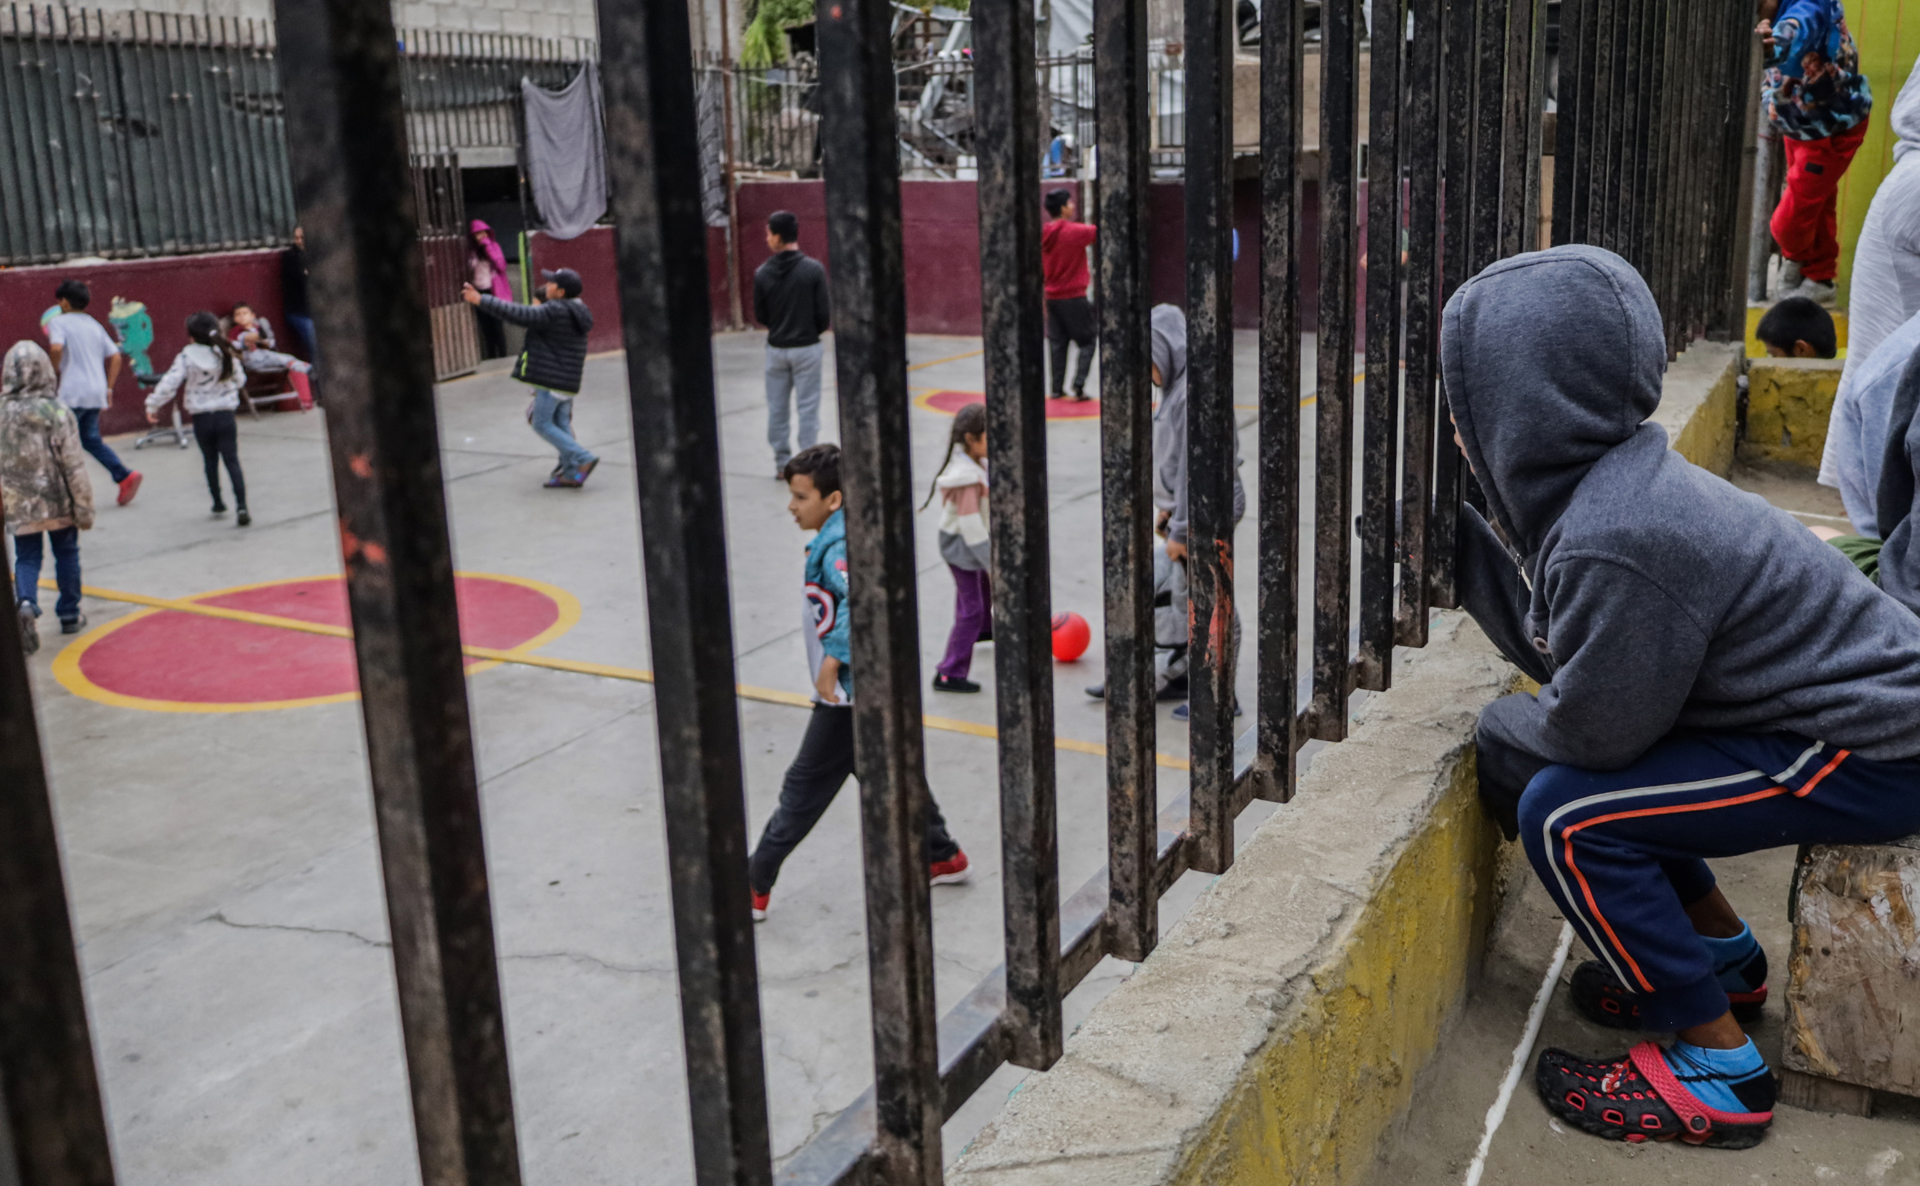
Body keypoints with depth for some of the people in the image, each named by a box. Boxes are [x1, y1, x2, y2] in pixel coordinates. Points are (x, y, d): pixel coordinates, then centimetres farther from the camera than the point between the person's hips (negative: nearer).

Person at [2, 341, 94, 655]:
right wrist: (84, 508, -5)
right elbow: (73, 465, -12)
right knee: (66, 553, 16)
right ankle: (70, 614, 25)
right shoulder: (58, 412, -14)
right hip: (58, 501, -1)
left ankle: (26, 603, -18)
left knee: (27, 558, 10)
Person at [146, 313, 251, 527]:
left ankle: (218, 503, 27)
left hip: (201, 418, 0)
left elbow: (169, 383, -12)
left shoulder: (186, 357, -8)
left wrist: (153, 406, -3)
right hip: (225, 415, 1)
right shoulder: (227, 355, -2)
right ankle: (241, 506, -15)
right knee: (232, 461, -2)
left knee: (210, 461, 17)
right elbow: (240, 380, 11)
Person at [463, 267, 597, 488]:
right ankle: (571, 474, 10)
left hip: (552, 379, -9)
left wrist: (480, 300, -16)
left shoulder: (555, 311, -17)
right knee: (561, 424, 12)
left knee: (542, 424, -1)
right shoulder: (577, 312, 11)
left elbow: (518, 314, -20)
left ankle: (583, 458, -9)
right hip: (568, 381, 9)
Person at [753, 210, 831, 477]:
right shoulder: (813, 269, -11)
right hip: (806, 348, -2)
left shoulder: (763, 273, -6)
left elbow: (760, 316, 1)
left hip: (776, 348, 2)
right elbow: (825, 313, -10)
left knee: (777, 407, 12)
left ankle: (782, 462, 17)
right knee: (807, 407, 4)